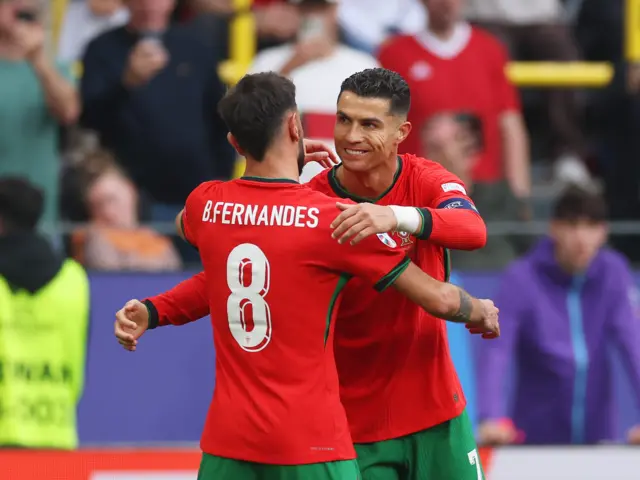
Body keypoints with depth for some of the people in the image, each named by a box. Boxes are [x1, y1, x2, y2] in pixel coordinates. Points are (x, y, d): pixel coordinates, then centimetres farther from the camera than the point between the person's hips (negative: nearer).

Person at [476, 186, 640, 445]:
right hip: (536, 437, -2)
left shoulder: (613, 274, -3)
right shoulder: (522, 279, -11)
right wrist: (491, 418, -35)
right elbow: (496, 352, -20)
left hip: (597, 434, 2)